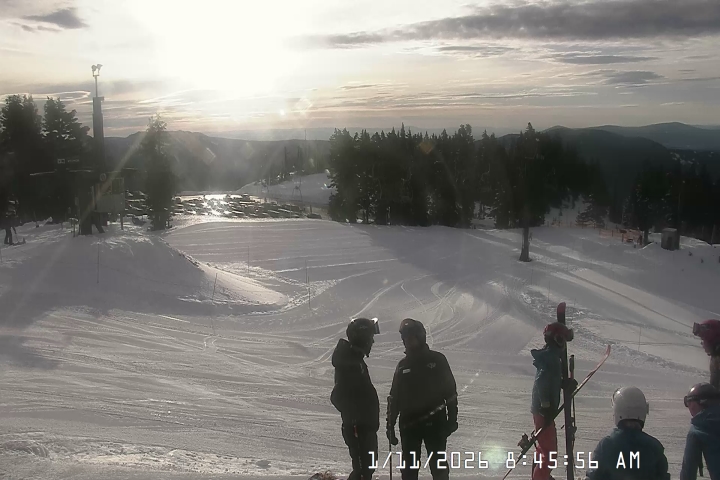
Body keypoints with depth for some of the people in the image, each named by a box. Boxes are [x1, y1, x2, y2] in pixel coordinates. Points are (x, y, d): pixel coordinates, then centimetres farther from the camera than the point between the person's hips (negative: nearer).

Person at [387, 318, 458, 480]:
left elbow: (451, 391, 1)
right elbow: (394, 397, 11)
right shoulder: (403, 365, 8)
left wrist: (452, 418, -3)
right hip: (409, 424, 3)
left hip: (435, 423, -3)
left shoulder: (437, 360, 0)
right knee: (409, 467, 8)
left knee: (438, 466, 4)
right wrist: (390, 424, 8)